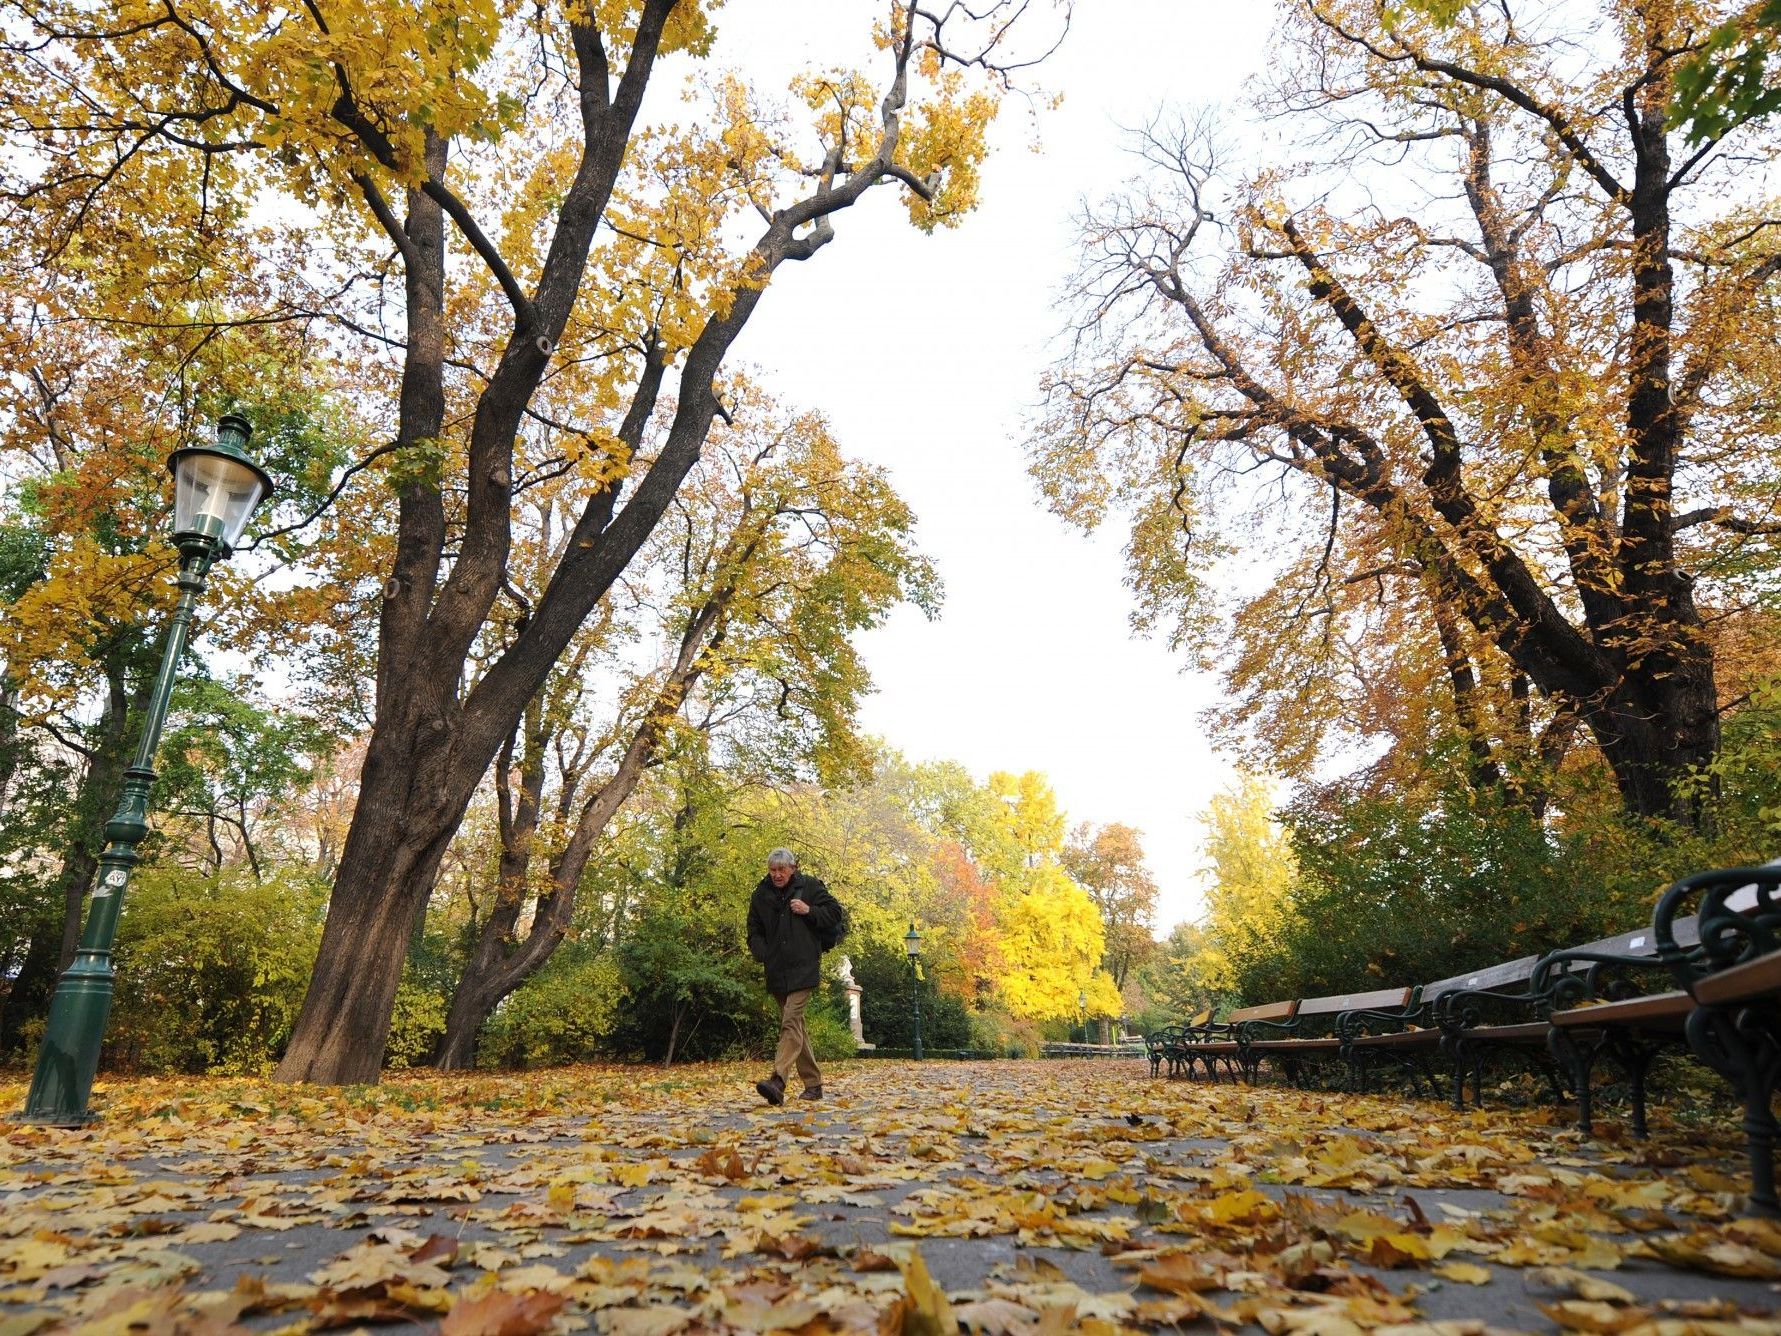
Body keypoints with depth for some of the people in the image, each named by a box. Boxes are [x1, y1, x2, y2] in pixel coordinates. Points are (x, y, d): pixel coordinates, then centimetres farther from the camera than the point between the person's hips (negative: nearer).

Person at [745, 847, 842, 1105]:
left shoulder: (810, 887, 0)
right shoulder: (761, 895, 10)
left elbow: (835, 913, 4)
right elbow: (754, 930, 15)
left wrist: (809, 911, -12)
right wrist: (760, 952, -3)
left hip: (803, 969, -5)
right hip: (777, 971, 5)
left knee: (791, 1022, -18)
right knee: (795, 1027, 11)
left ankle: (778, 1081, -29)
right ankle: (813, 1084, 20)